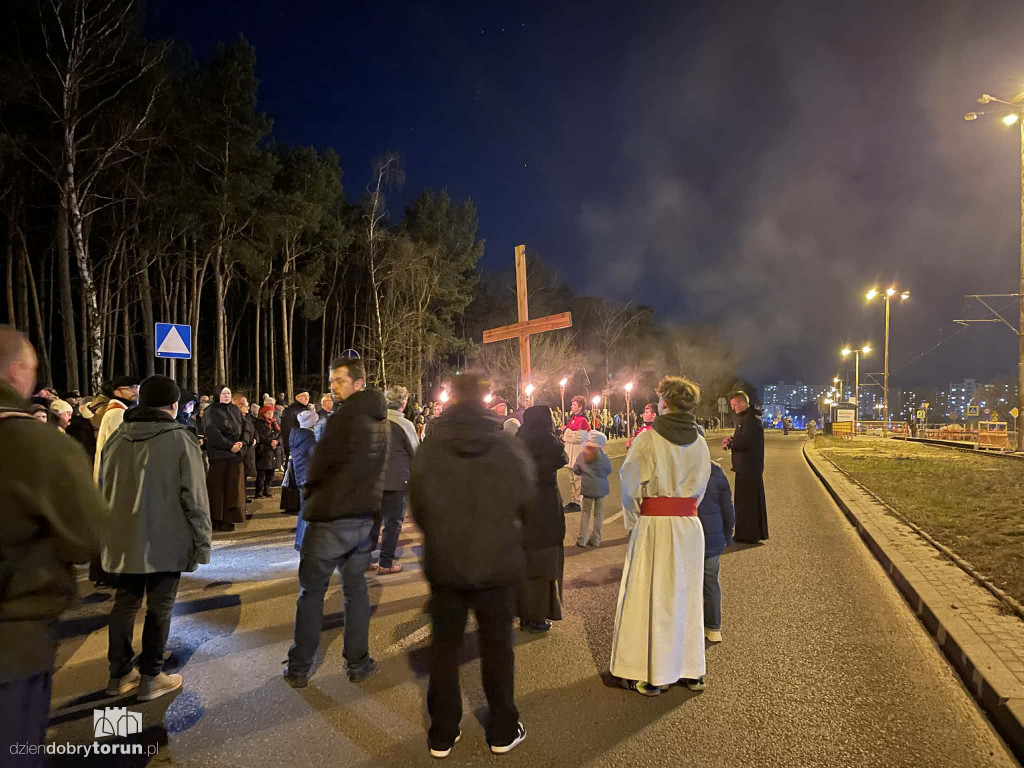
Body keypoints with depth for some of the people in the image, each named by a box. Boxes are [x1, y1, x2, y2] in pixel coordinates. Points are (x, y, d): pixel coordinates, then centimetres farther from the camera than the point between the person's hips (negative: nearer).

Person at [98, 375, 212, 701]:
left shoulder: (117, 438, 5)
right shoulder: (180, 439, -11)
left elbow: (104, 490, 13)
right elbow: (194, 497, -13)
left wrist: (109, 533, 22)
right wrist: (201, 542, -5)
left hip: (123, 539, 5)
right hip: (166, 540, -5)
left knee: (125, 602, 17)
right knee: (159, 607, 7)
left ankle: (119, 674, 27)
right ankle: (150, 678, 14)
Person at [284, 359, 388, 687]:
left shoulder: (344, 419, -19)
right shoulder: (381, 421, 5)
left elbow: (317, 469, -13)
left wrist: (311, 493, 5)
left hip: (330, 518, -6)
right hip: (364, 516, 6)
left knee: (311, 592, 8)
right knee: (356, 587, 15)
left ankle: (299, 669, 18)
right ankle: (358, 663, 21)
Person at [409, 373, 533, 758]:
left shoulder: (429, 448, -10)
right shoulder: (509, 446, -12)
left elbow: (416, 508, 0)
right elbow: (525, 502, 0)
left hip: (444, 563, 1)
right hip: (498, 563, 0)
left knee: (444, 646, 15)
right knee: (497, 646, 15)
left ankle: (442, 735, 25)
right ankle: (503, 732, 26)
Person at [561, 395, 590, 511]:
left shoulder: (582, 420, -16)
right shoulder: (574, 418, 13)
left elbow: (578, 437, -23)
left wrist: (565, 431, -13)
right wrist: (565, 433, 0)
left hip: (578, 455, -10)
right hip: (571, 454, 10)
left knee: (577, 478, -3)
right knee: (572, 478, 16)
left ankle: (578, 503, 4)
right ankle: (573, 501, 25)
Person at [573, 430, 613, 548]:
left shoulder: (582, 455, -6)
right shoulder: (603, 456, -13)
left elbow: (575, 470, 1)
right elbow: (609, 470, -2)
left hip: (587, 488, 1)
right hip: (600, 488, -1)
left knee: (585, 512, 11)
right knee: (598, 514, 11)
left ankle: (582, 539, 7)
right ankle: (595, 539, 15)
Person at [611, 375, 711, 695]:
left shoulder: (648, 439, -13)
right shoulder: (700, 443, 4)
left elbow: (630, 485, -12)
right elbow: (701, 486, 8)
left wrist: (632, 521, 1)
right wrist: (684, 510, 14)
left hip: (654, 525, -5)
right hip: (690, 524, 5)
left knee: (648, 596, 6)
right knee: (686, 595, 16)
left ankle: (648, 676, 13)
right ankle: (692, 671, 26)